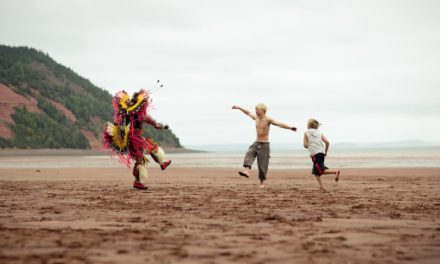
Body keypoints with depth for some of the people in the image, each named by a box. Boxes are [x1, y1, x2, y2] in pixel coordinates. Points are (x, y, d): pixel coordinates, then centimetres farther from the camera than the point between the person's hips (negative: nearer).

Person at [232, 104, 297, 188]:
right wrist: (239, 108, 34)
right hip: (256, 143, 6)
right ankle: (247, 171, -40)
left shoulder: (268, 120, -15)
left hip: (265, 145, -6)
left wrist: (290, 127, -42)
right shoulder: (256, 118, 5)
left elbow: (280, 124, -27)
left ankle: (262, 183, 12)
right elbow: (248, 113, 24)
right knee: (249, 154, -23)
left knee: (262, 165, -2)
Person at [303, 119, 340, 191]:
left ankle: (336, 171, -35)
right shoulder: (319, 133, 15)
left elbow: (305, 145, 0)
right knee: (316, 171, 19)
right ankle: (321, 186, 7)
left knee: (321, 170, -13)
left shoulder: (306, 133, 6)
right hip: (322, 153, 6)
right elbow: (327, 142, 3)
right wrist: (325, 152, 16)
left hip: (315, 154, -6)